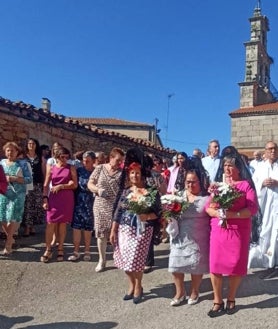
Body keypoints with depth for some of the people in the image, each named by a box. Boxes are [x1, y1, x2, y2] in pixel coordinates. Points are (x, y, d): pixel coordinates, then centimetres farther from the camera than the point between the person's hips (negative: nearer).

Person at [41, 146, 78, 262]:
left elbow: (75, 184, -1)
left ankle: (60, 249, 15)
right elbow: (46, 185, 6)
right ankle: (48, 250, 5)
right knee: (50, 223, -3)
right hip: (53, 198, 1)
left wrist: (61, 186, -9)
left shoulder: (71, 168, 4)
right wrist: (45, 198, -5)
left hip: (67, 199, -1)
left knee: (62, 224, 4)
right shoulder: (51, 169, 7)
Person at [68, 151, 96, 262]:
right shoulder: (79, 170, 3)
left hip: (90, 204, -1)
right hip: (78, 203, 1)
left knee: (88, 228, 8)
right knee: (76, 227, 1)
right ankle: (76, 251, 12)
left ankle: (87, 251, 22)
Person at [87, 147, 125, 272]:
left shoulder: (122, 172, 1)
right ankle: (101, 260, 21)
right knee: (101, 233, 7)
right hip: (100, 206, 1)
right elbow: (90, 184, 4)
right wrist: (98, 189, -15)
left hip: (117, 207, -1)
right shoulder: (100, 168, 3)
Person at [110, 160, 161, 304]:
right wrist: (113, 230, 4)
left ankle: (138, 287, 22)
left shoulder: (151, 191, -2)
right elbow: (118, 211, 6)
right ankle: (131, 284, 28)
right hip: (125, 228, 3)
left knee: (136, 258, -3)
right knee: (125, 257, 3)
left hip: (143, 230, -3)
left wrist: (147, 216, -23)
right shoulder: (126, 191, 7)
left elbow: (158, 212, -4)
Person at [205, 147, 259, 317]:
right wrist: (217, 213, -15)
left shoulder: (246, 184, -1)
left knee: (236, 266, 7)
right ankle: (218, 302, 15)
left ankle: (231, 300, 27)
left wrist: (233, 214, -22)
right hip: (218, 230, 3)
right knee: (215, 265, 1)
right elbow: (208, 207, 6)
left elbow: (253, 208, -10)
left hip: (239, 231, -2)